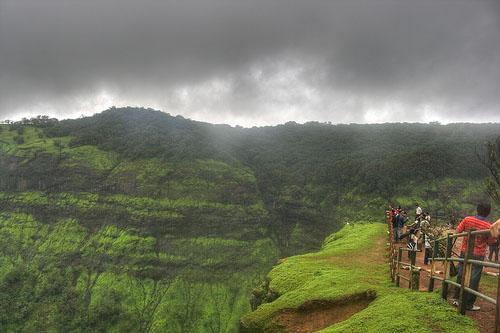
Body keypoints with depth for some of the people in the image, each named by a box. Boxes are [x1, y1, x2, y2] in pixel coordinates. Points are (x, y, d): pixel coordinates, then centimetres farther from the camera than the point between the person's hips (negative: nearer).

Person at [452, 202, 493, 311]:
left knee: (461, 275, 15)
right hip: (478, 255, -3)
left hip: (465, 252, 3)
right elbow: (490, 241, -4)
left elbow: (458, 231, -2)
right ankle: (469, 304, 10)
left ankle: (457, 299, 22)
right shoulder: (488, 226, -13)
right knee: (473, 279, 5)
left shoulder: (467, 219, -7)